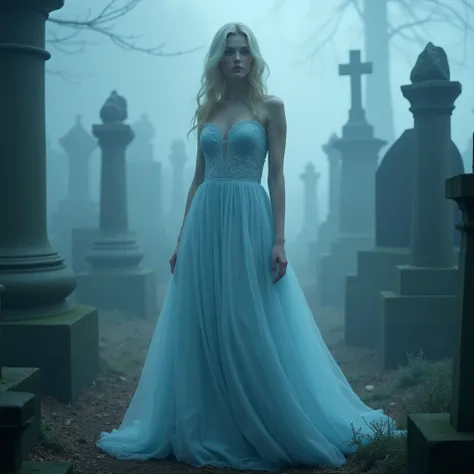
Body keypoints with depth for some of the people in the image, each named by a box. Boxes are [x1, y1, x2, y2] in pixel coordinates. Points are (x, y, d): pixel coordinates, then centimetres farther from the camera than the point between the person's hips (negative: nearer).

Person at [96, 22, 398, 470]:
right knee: (203, 329, 5)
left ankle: (266, 429, 14)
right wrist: (182, 238, 10)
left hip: (250, 221, -4)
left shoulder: (270, 106, 2)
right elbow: (198, 177, 14)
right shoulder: (206, 108, 13)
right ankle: (208, 430, 17)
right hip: (206, 222, 4)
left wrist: (279, 240, -11)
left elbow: (277, 175, -3)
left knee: (253, 329, -1)